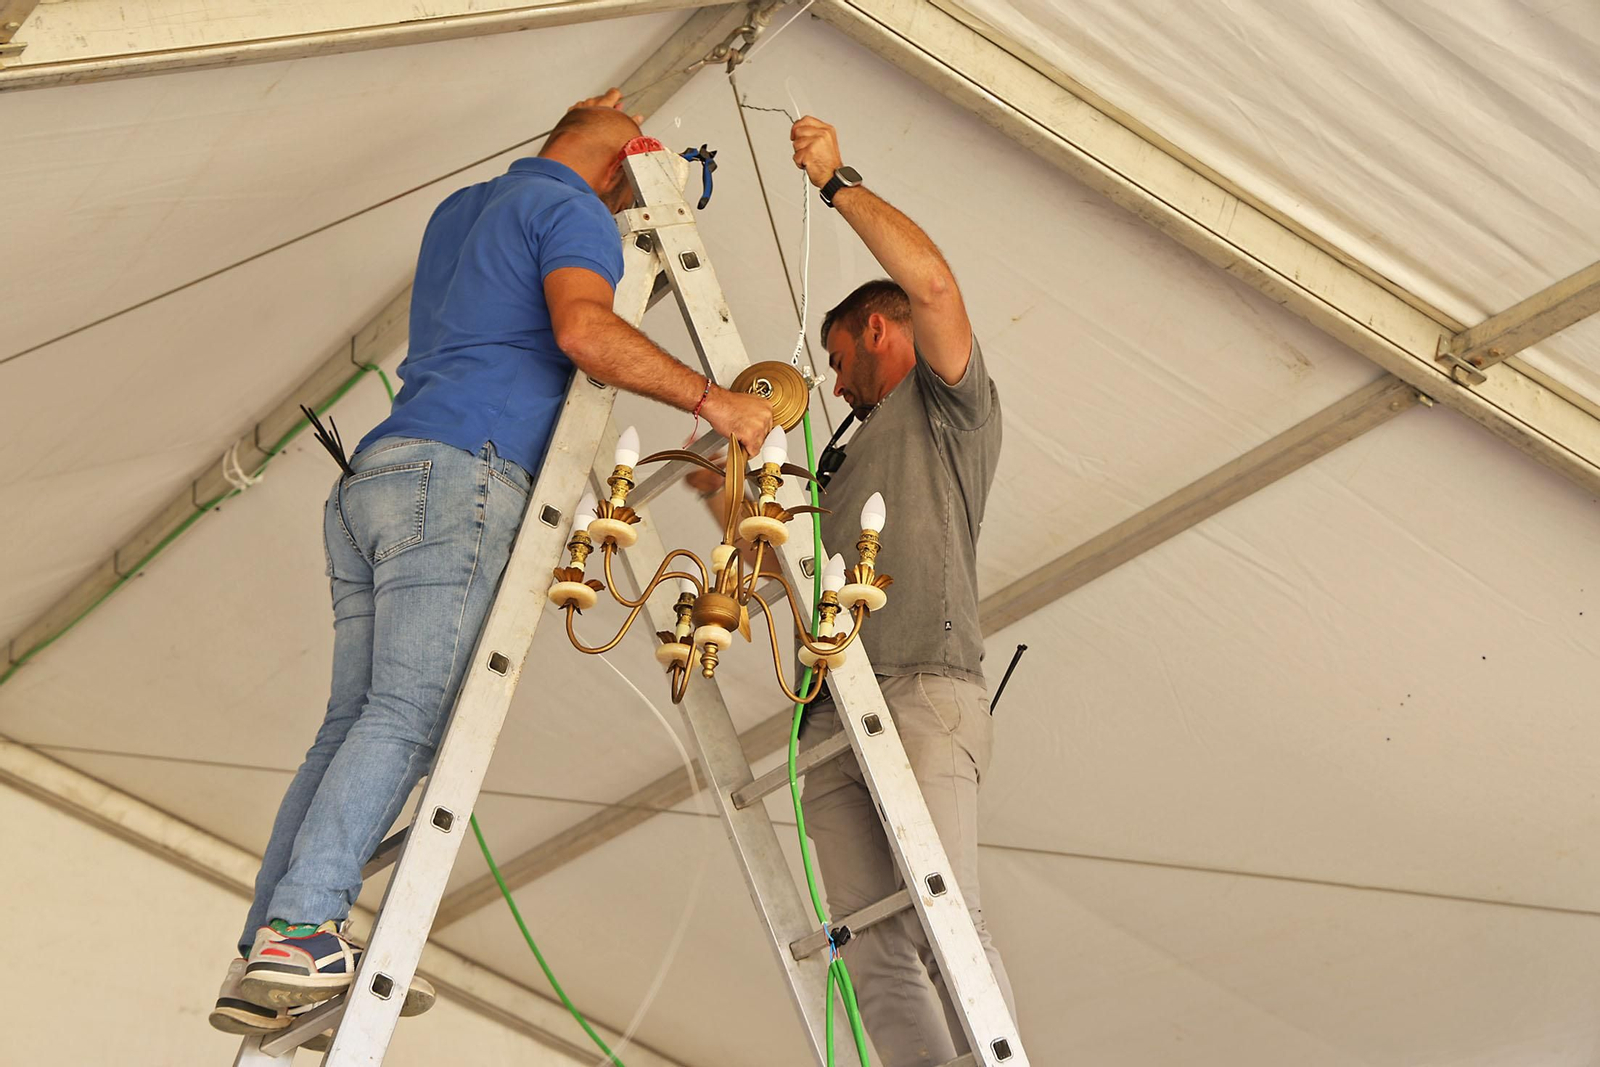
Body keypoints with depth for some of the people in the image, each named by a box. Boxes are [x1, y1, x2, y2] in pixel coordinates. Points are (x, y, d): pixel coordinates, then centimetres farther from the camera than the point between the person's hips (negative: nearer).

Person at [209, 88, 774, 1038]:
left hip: (372, 483, 8)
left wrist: (575, 130, 53)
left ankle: (264, 962, -5)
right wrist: (711, 398, -11)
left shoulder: (462, 208, 31)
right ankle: (300, 933, -25)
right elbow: (586, 329, -15)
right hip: (458, 474, -8)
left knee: (356, 722, 1)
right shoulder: (573, 212, 5)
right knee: (408, 714, -15)